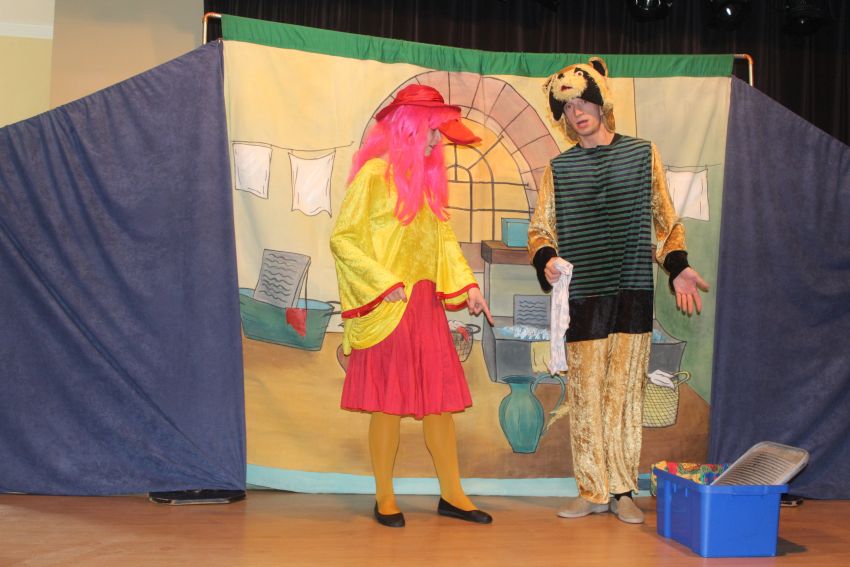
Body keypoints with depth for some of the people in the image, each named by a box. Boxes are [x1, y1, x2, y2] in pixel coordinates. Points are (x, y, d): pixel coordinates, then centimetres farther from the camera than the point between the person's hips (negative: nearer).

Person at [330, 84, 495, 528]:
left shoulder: (427, 177, 14)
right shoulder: (374, 174, -8)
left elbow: (443, 236, 16)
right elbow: (343, 238, -10)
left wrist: (466, 284, 5)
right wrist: (385, 283, -16)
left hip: (427, 305, 7)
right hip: (389, 308, -7)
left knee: (440, 397, 7)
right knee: (389, 402, 0)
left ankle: (451, 495, 16)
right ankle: (385, 499, 13)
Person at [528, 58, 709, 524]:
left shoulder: (642, 153, 10)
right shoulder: (559, 168, 10)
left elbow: (664, 220, 12)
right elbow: (540, 228, 8)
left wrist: (678, 267, 0)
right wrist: (547, 260, -13)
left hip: (633, 293, 0)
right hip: (582, 295, 1)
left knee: (626, 389, 1)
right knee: (584, 393, 0)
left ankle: (622, 490, 10)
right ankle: (593, 490, 11)